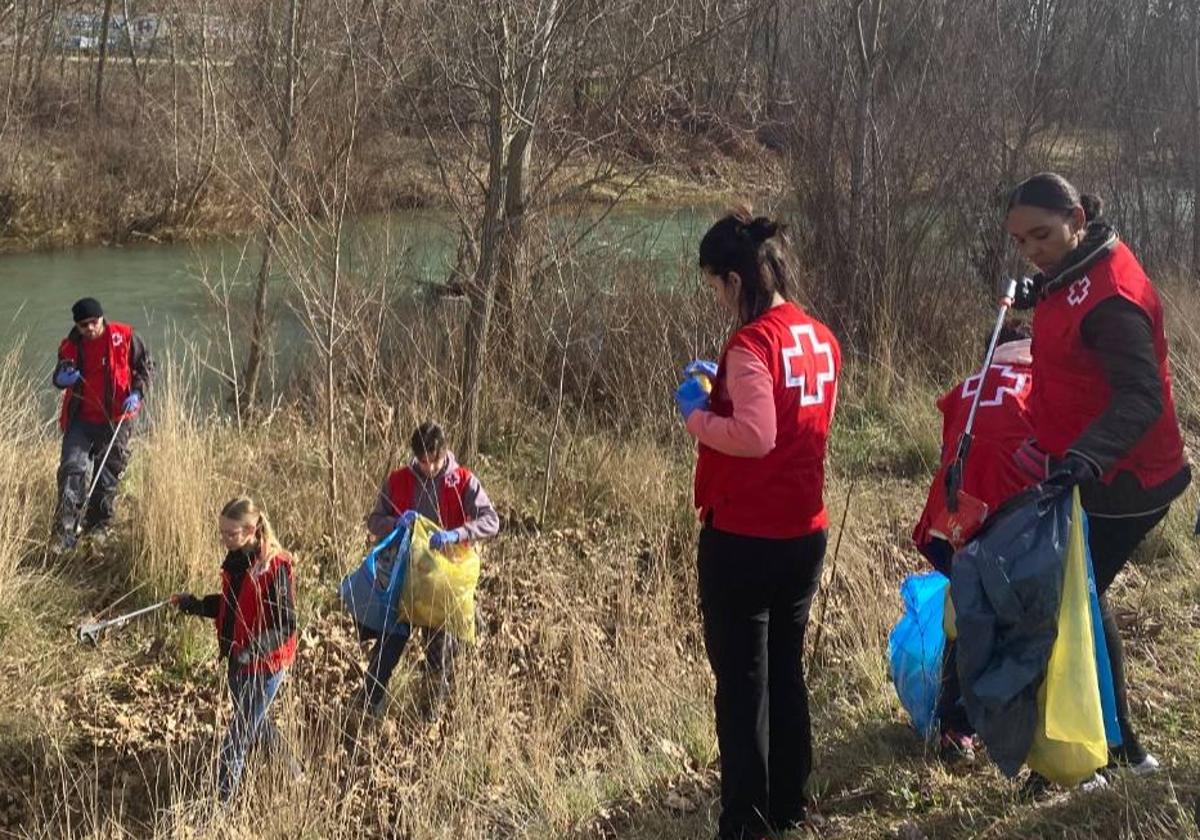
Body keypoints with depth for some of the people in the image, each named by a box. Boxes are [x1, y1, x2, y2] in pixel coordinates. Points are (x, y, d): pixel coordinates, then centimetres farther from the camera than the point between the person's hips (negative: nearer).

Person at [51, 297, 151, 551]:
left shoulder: (125, 337, -6)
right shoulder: (71, 345, -2)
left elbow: (144, 367, 4)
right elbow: (59, 377, -10)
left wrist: (136, 393, -11)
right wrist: (62, 379, -35)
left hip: (116, 419, -1)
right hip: (81, 418, 1)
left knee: (108, 475, 8)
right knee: (71, 469, -13)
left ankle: (98, 527, 27)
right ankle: (65, 533, -13)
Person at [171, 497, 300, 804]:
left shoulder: (275, 568, -24)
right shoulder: (235, 559, 0)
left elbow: (286, 625, -21)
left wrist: (258, 646, -36)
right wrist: (196, 605, 0)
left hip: (265, 664, -8)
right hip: (238, 658, 8)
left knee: (238, 735, -1)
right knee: (253, 722, 25)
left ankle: (220, 804, 8)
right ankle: (292, 765, 47)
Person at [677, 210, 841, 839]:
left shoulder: (752, 344, -18)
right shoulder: (820, 339, 7)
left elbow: (755, 437, -27)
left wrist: (696, 412, -13)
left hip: (743, 539, -8)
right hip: (805, 533, 8)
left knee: (741, 680, 2)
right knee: (787, 669, 18)